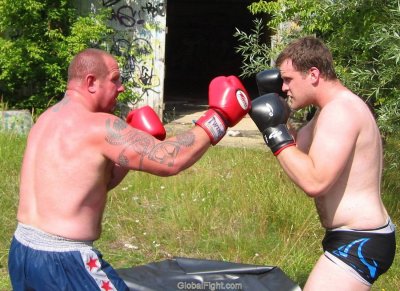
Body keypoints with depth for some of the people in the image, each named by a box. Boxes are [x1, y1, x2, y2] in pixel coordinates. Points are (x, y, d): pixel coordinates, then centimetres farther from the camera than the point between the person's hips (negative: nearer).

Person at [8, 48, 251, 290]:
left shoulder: (48, 120, 12)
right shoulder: (97, 126, -17)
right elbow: (170, 161, -20)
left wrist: (132, 150, 7)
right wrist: (219, 118, -10)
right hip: (63, 261, -9)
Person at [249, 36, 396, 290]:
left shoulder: (340, 110, -21)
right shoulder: (338, 106, 12)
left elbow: (314, 182, -31)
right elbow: (299, 147, 18)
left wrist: (275, 133, -23)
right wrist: (280, 119, 5)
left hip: (359, 245, -11)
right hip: (361, 238, 11)